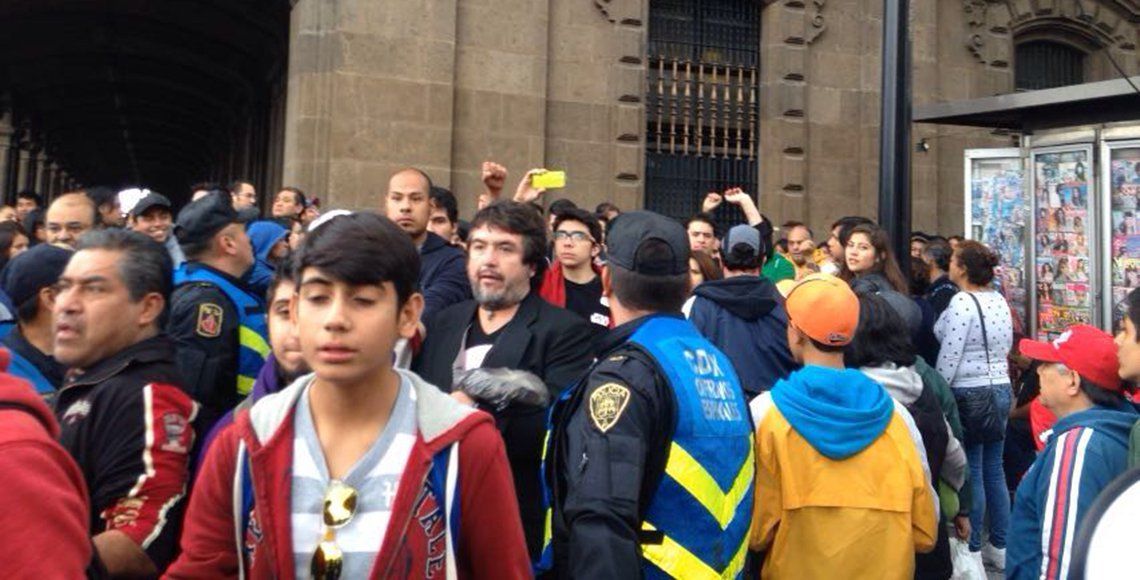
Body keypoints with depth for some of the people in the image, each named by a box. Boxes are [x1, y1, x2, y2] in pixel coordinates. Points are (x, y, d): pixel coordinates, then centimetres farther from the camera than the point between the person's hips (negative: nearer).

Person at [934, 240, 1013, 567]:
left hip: (969, 393, -8)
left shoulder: (962, 302, -16)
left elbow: (949, 356, -17)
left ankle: (972, 549, 9)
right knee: (994, 469, 13)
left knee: (971, 472, 0)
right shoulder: (1000, 301, 8)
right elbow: (1006, 348, 14)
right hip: (1001, 389, 8)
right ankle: (1000, 547, 21)